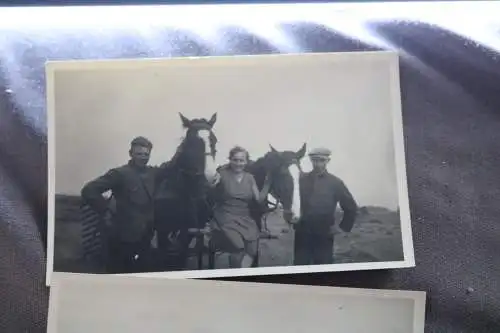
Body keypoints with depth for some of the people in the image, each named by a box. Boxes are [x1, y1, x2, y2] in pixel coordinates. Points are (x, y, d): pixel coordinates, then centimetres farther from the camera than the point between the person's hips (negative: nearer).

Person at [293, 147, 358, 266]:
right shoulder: (301, 179, 2)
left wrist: (343, 227, 0)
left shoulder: (335, 182, -2)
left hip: (324, 236, -1)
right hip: (303, 234, 2)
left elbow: (351, 207, 2)